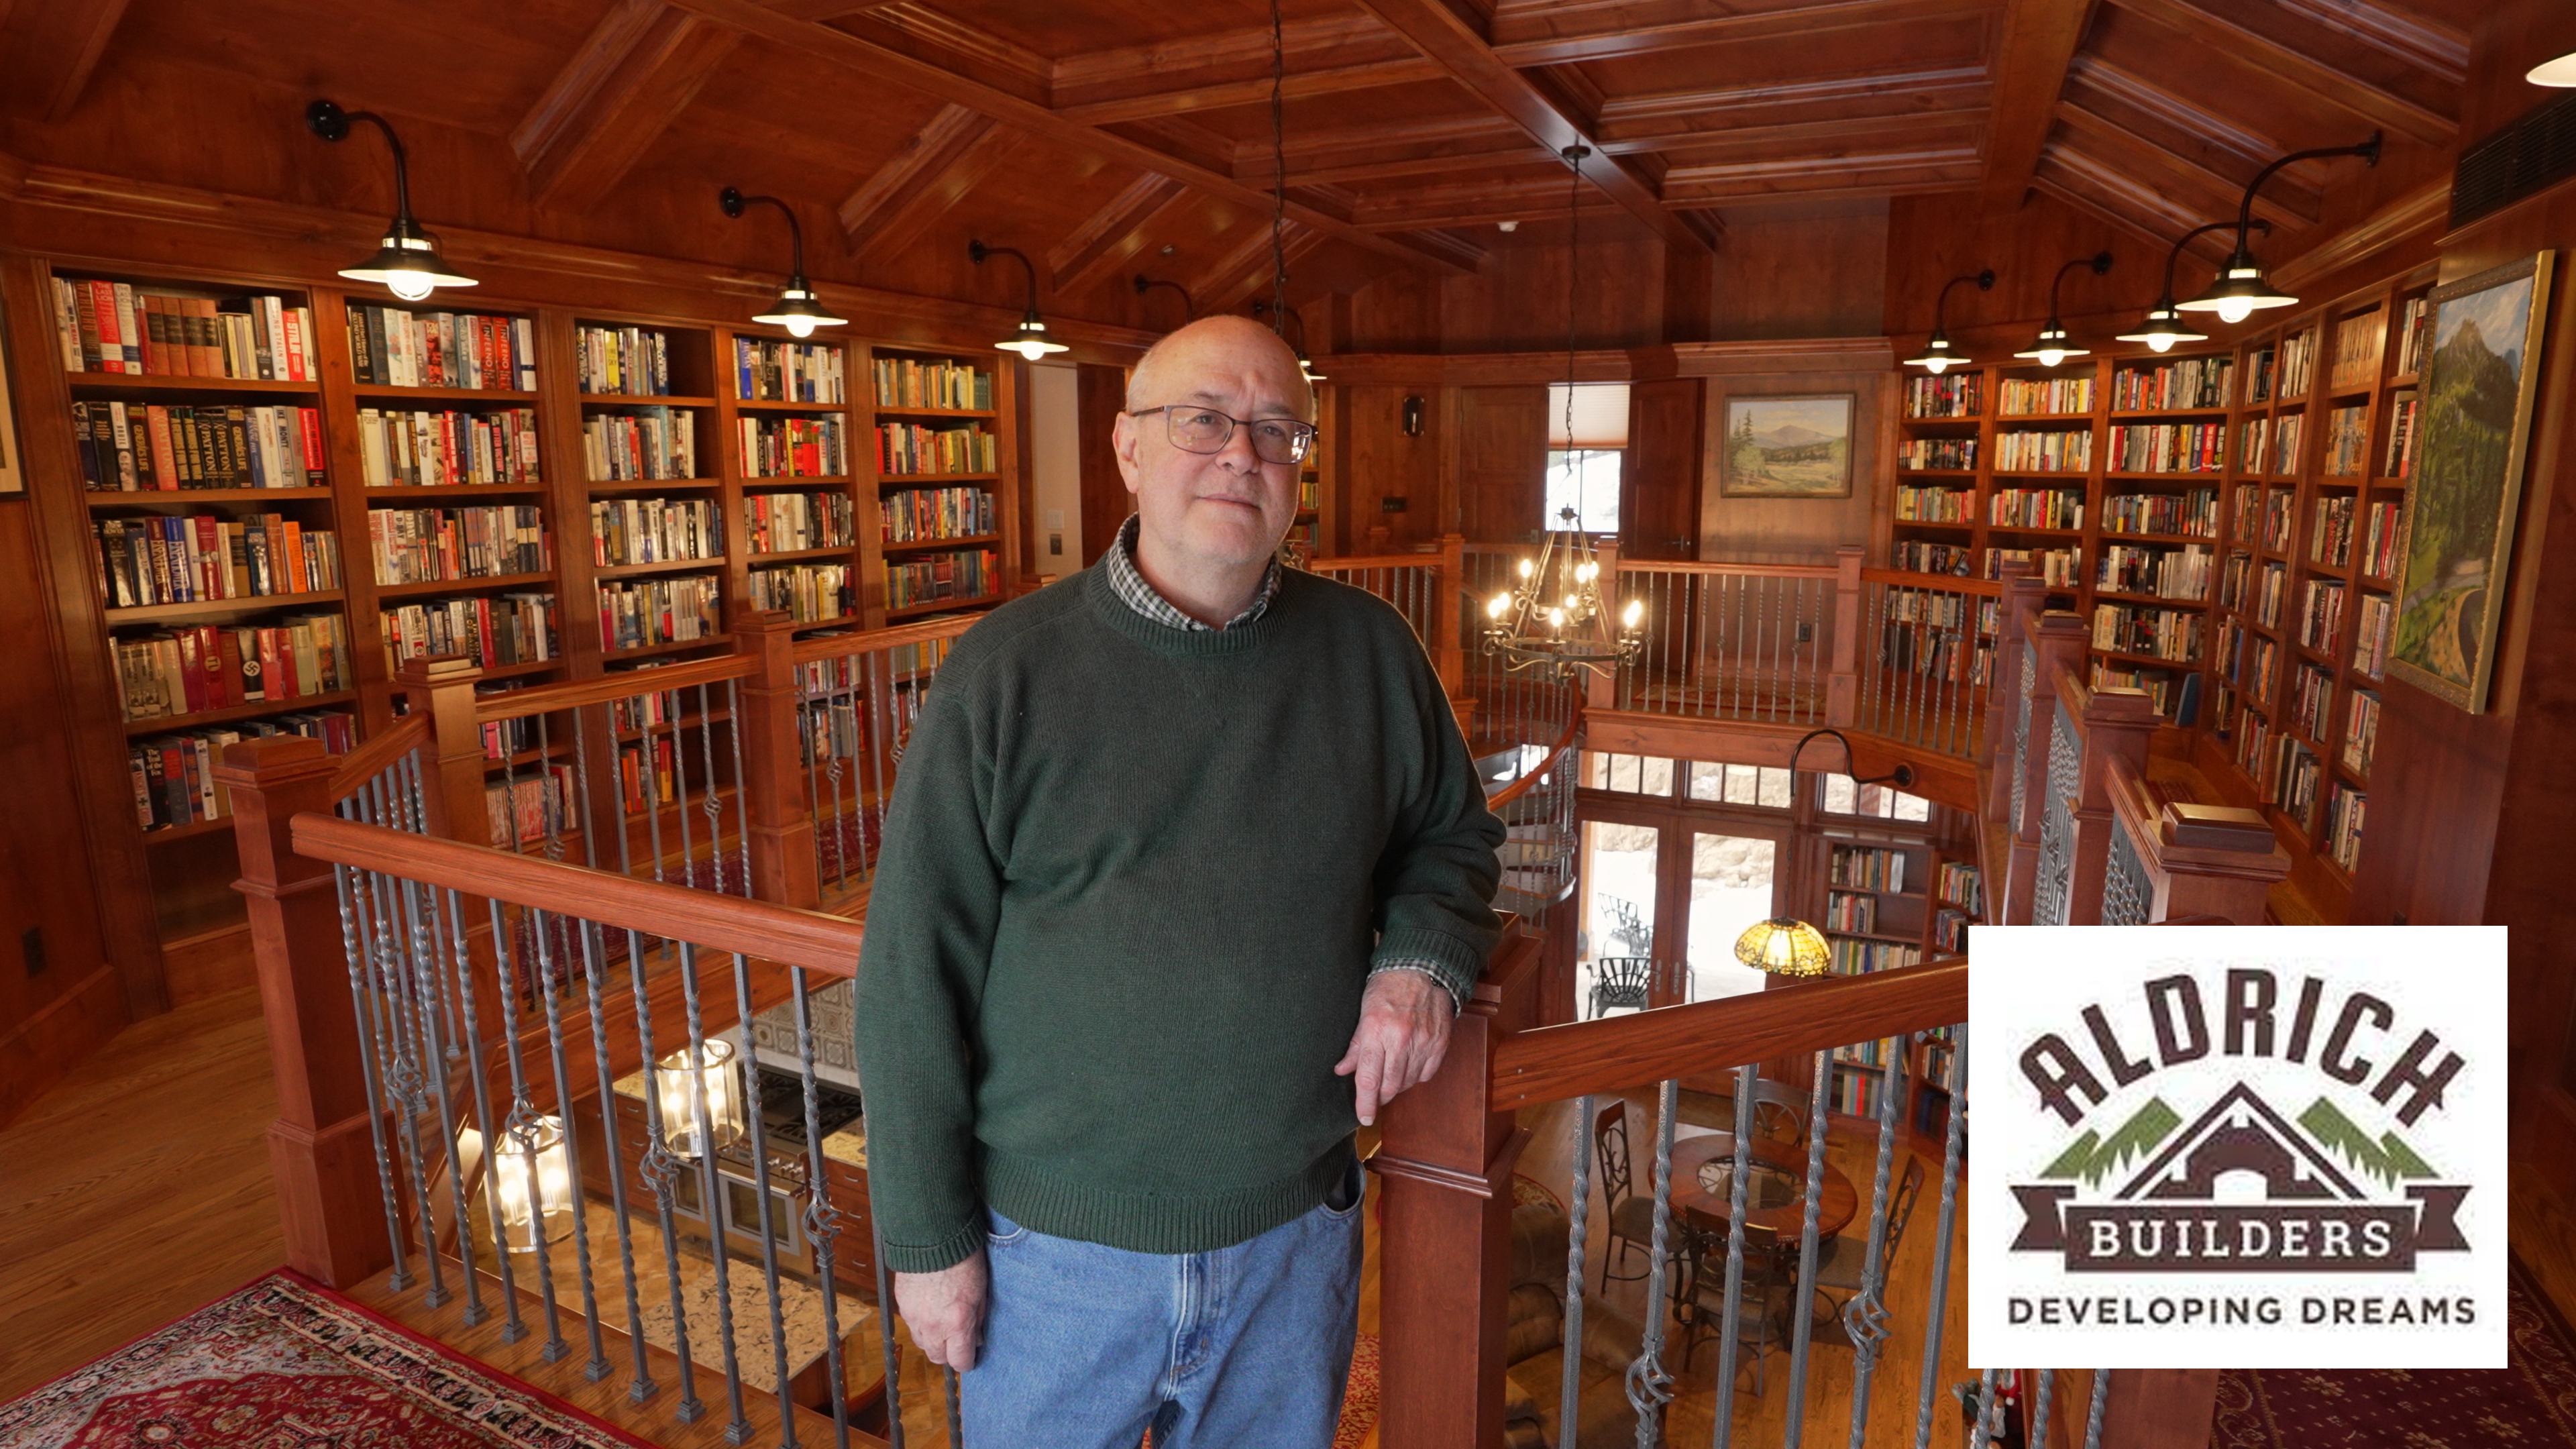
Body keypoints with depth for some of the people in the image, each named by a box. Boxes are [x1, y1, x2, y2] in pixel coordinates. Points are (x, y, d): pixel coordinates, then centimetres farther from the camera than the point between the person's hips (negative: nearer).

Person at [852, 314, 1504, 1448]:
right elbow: (914, 974, -8)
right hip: (1055, 1246, -2)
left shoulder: (1370, 654, -3)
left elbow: (1453, 835, 13)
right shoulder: (1006, 672, -11)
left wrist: (1423, 957, -9)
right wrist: (928, 1235, -6)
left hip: (1295, 1236, 3)